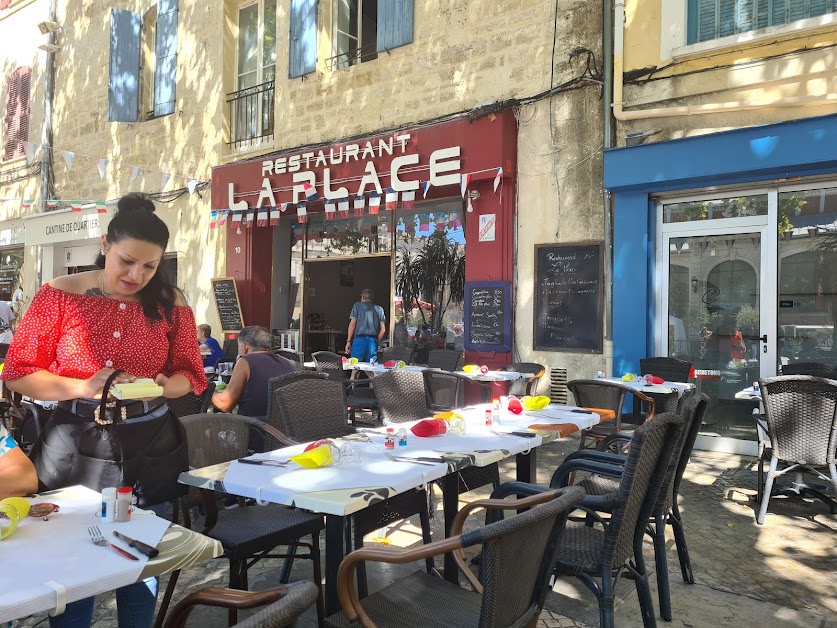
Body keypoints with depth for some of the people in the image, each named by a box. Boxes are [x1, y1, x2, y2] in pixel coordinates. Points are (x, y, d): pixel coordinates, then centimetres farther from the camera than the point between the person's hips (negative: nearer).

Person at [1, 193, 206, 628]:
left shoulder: (170, 304, -1)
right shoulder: (59, 295, -5)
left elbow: (190, 376, 6)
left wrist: (159, 386, -16)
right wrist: (85, 388, -18)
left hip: (148, 447, 1)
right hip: (75, 446, -1)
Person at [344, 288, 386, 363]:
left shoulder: (357, 305, 7)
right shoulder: (379, 309, 14)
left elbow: (352, 324, -1)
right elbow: (383, 329, 8)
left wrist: (348, 341, 2)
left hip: (360, 339, -3)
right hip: (373, 340, 3)